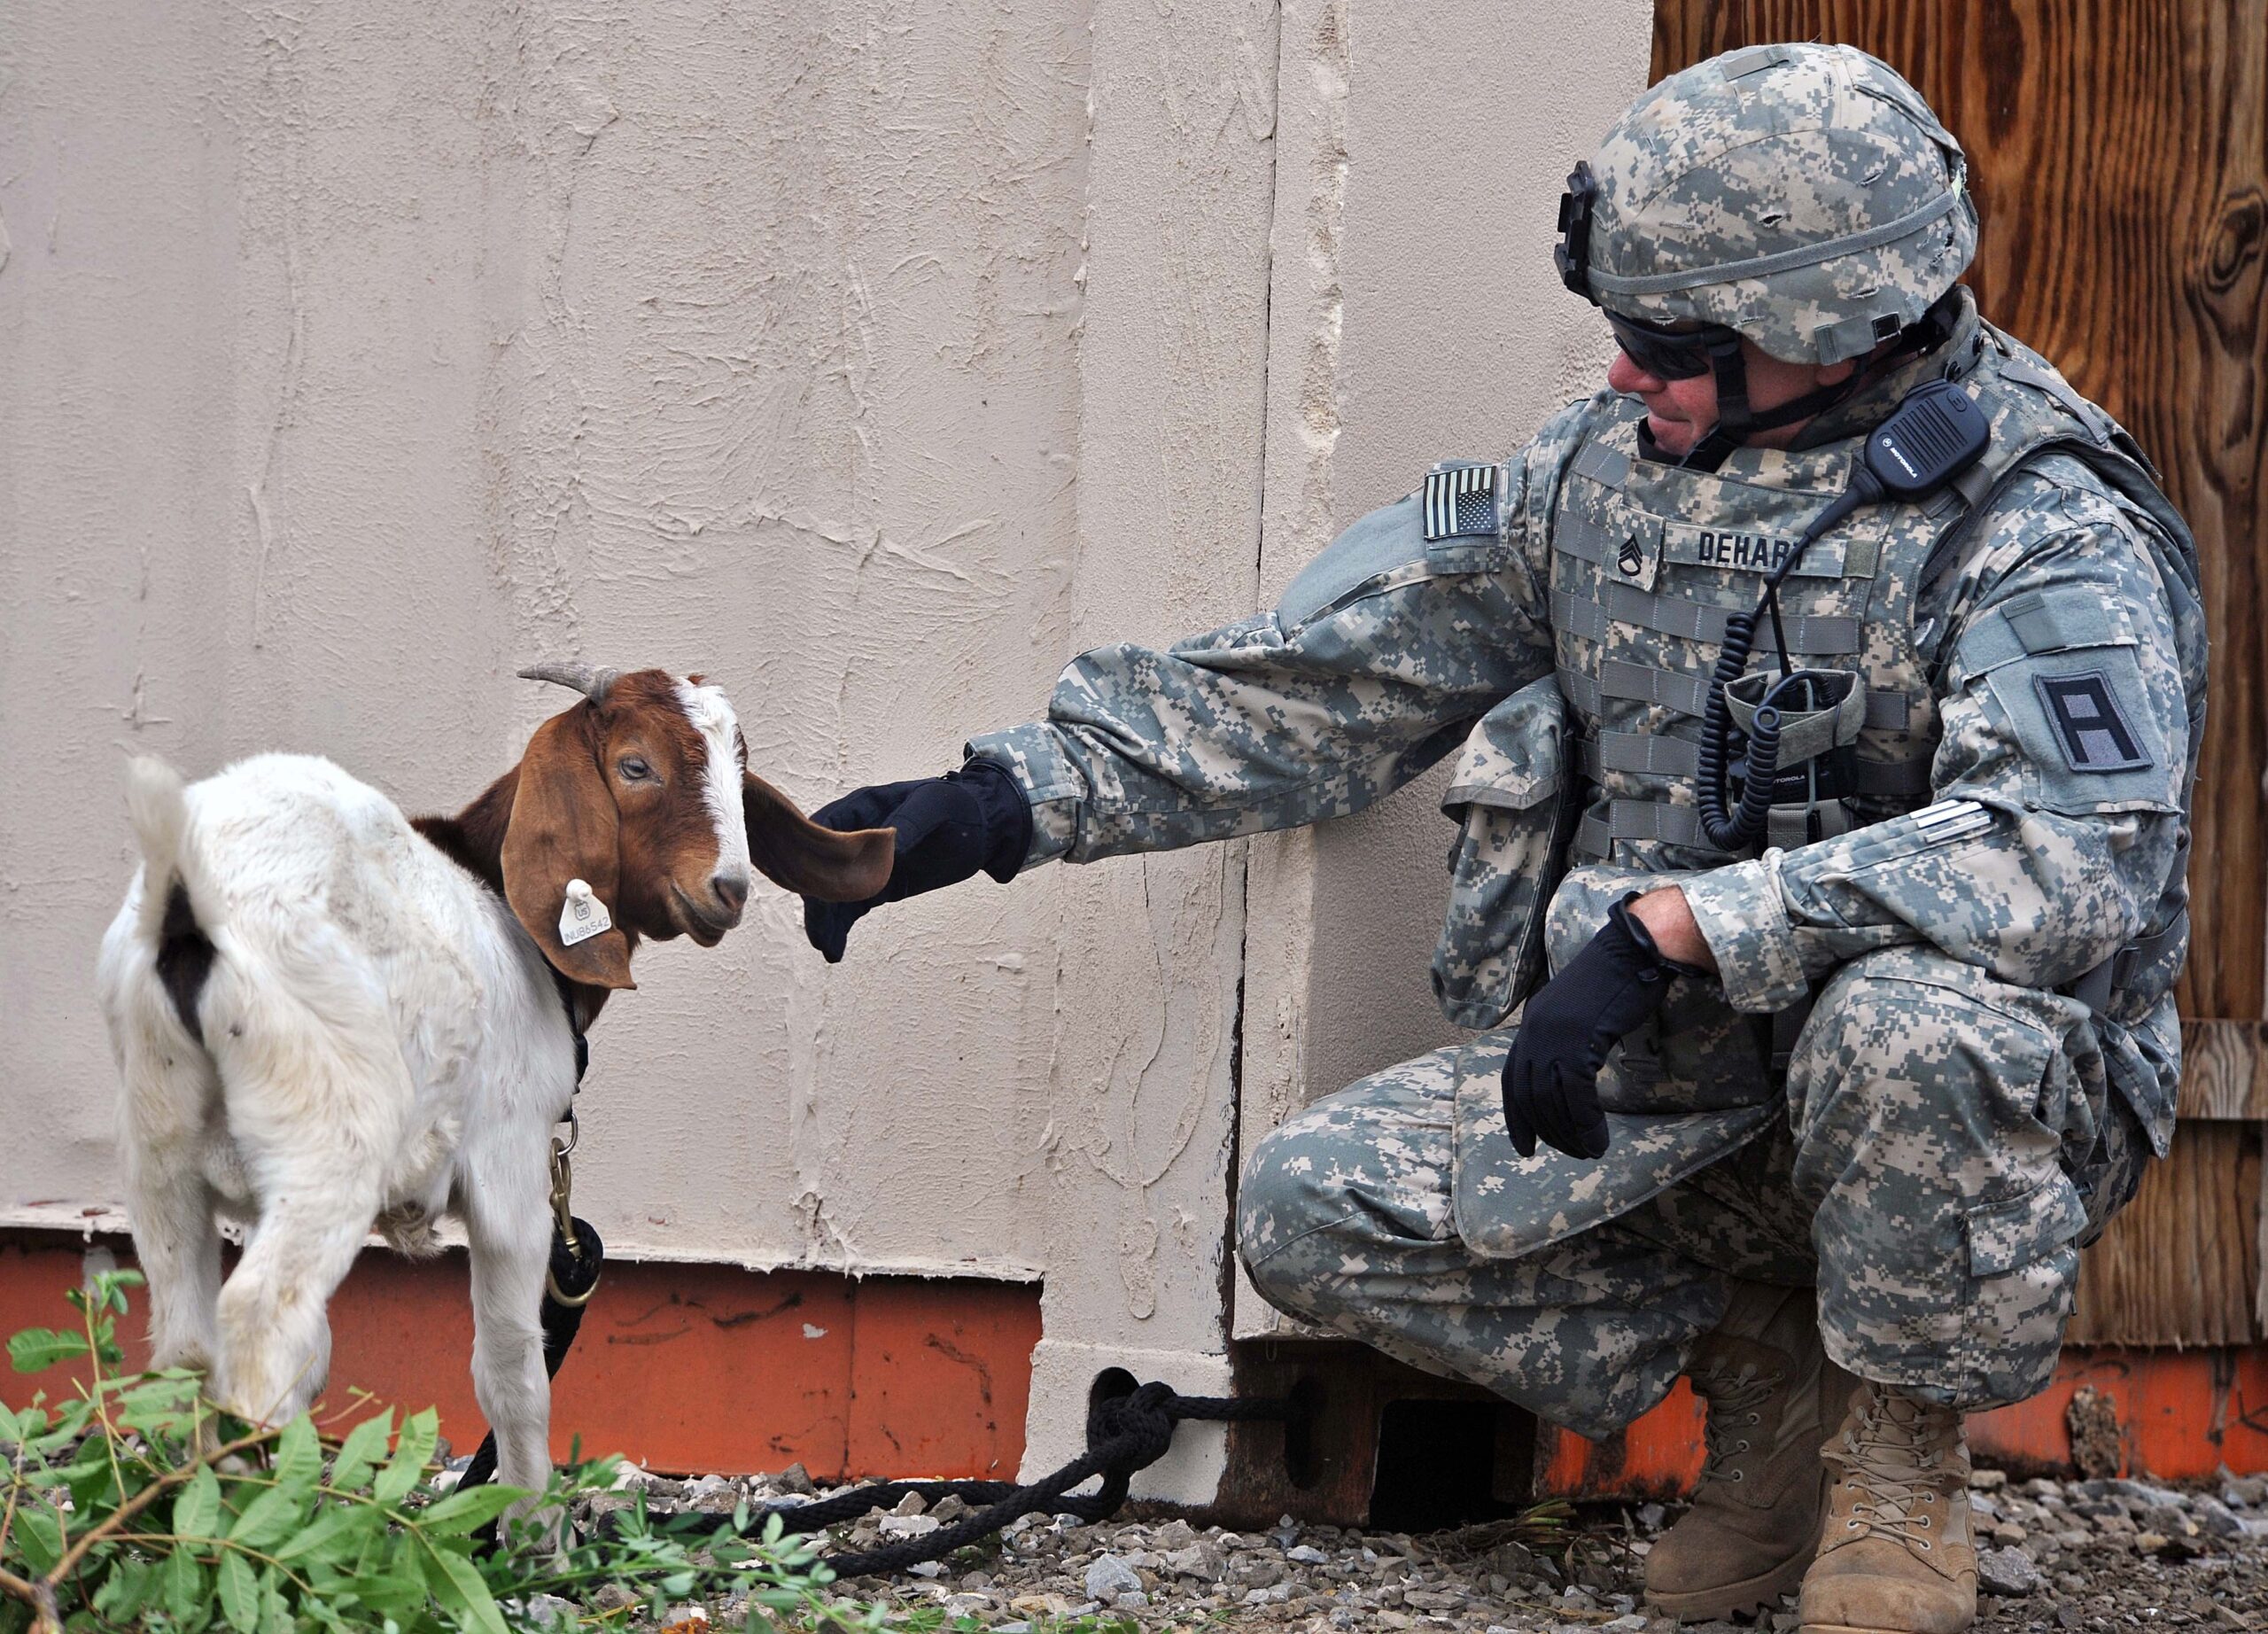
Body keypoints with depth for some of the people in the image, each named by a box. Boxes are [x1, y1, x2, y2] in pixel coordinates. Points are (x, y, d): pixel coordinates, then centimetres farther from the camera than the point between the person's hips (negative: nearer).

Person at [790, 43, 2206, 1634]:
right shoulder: (1609, 466, 4)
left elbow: (2082, 849, -34)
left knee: (1911, 1028, -39)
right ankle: (1765, 1376, 7)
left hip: (1987, 1090, -6)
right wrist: (1006, 801, 0)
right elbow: (1321, 675, 9)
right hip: (1652, 1086, 6)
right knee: (1317, 1214, -12)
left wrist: (1674, 926, -39)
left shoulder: (2042, 531, -17)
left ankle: (1903, 1459, -9)